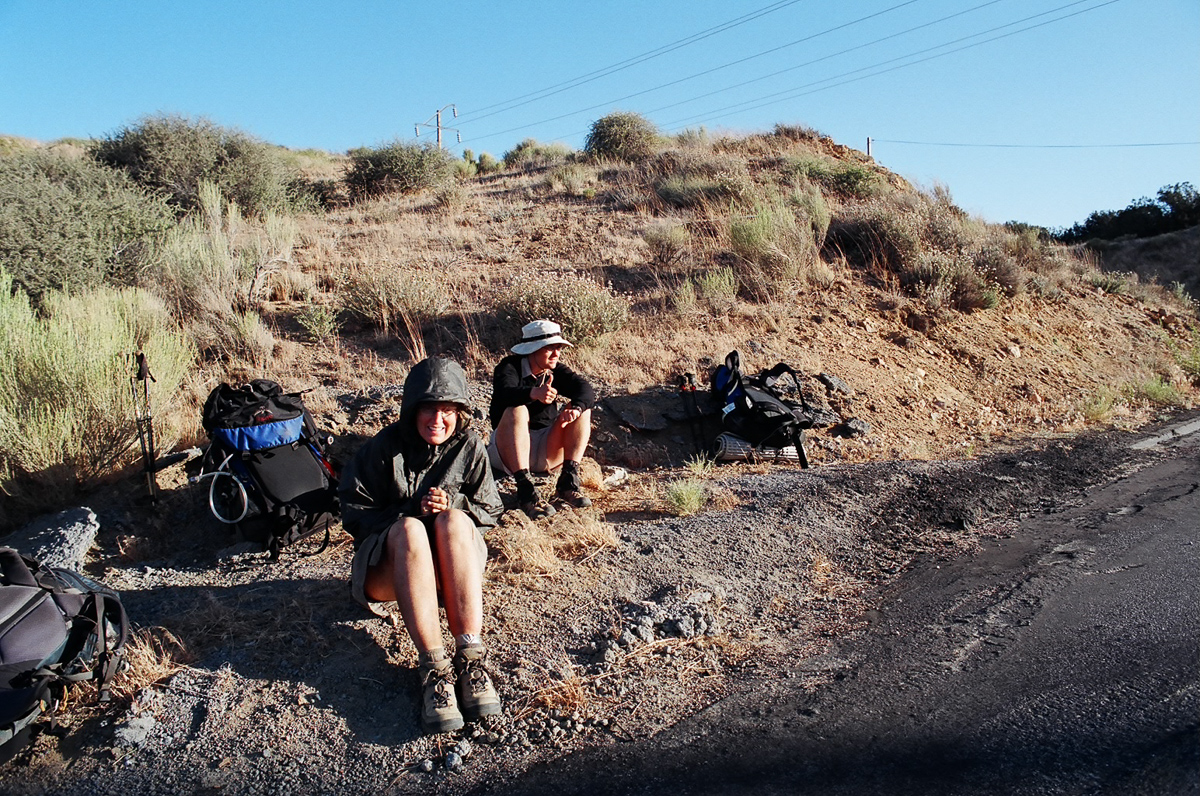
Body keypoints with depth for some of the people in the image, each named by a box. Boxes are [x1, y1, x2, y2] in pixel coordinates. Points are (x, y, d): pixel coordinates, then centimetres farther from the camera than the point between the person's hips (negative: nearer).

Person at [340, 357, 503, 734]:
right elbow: (355, 515, -4)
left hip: (451, 565, 1)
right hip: (390, 566, -1)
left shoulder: (470, 448, 0)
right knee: (409, 528, -35)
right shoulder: (383, 449, -5)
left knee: (453, 519, -32)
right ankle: (433, 667, -43)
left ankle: (470, 656, -41)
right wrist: (412, 510, -18)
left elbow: (490, 511, 7)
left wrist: (452, 504, -15)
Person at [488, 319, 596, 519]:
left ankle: (568, 480, -22)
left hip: (547, 450, 4)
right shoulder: (510, 367, -8)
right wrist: (533, 393, -52)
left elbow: (586, 391, -12)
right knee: (516, 410, -32)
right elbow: (505, 393, -31)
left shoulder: (556, 371, 5)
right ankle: (524, 488, -40)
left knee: (583, 408, -12)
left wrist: (576, 408, -36)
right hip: (508, 451, -4)